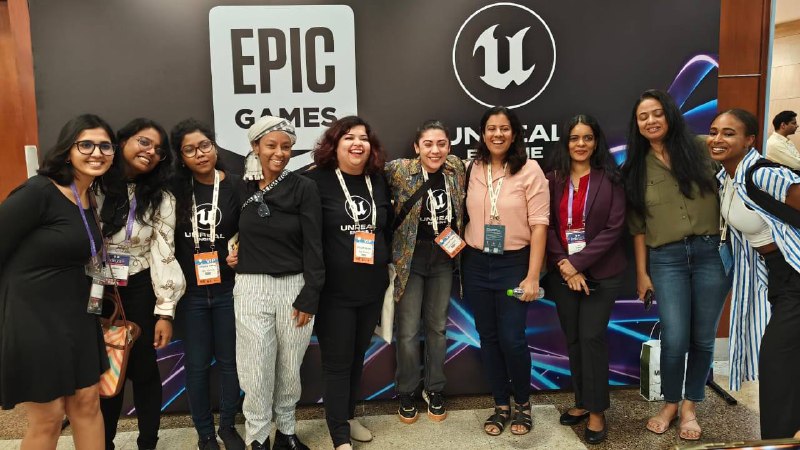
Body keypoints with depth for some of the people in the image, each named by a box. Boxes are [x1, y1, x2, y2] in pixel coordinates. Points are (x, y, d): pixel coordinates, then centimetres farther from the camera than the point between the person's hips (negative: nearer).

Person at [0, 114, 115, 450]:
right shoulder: (39, 192, -19)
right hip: (32, 315, -7)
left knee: (87, 403, 14)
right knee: (48, 418, 6)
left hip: (76, 315, 7)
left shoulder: (91, 199, 6)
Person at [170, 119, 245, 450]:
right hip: (190, 292, 1)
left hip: (228, 289, -1)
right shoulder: (175, 190, -1)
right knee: (197, 365, 9)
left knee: (229, 360, 11)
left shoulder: (236, 186, -5)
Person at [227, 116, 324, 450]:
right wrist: (228, 252, 0)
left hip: (295, 287, -1)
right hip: (251, 289, 1)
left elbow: (313, 246, -7)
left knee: (290, 368, 12)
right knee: (257, 371, 5)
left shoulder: (304, 188, -5)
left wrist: (309, 297, -10)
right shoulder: (242, 187, 3)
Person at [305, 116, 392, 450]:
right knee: (337, 363, 3)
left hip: (372, 288, 5)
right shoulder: (316, 181, -11)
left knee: (358, 357, 18)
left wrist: (387, 264, 16)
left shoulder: (379, 181, 6)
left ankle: (348, 417, 36)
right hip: (333, 290, -5)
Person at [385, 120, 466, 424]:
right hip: (410, 257, -3)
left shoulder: (456, 168, 0)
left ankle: (434, 390, 31)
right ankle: (407, 393, 24)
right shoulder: (399, 170, -13)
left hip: (444, 256, 4)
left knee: (437, 326, 14)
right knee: (408, 330, 3)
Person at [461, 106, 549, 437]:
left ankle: (523, 404, 24)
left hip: (513, 263, -4)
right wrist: (463, 259, 6)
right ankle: (501, 405, 28)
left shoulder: (529, 170, -9)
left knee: (512, 338, -2)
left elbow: (539, 224, -11)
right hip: (476, 264, 4)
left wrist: (533, 276, -13)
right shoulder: (472, 169, 2)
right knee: (488, 337, 11)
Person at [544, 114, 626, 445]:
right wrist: (563, 264, -12)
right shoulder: (553, 179, 3)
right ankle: (582, 402, 26)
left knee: (591, 337, -3)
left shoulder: (610, 179, -3)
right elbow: (548, 227, 0)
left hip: (600, 272, -3)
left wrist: (578, 263, -15)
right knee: (573, 339, 10)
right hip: (562, 272, 3)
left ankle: (597, 411, 12)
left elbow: (614, 228, -10)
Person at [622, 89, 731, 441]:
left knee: (703, 338, 7)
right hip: (666, 259, 0)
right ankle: (670, 404, 20)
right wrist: (642, 272, 6)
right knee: (674, 339, -5)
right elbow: (638, 226, 8)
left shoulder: (700, 152, 3)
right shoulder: (637, 168, 7)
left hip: (711, 253, 0)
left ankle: (689, 407, 26)